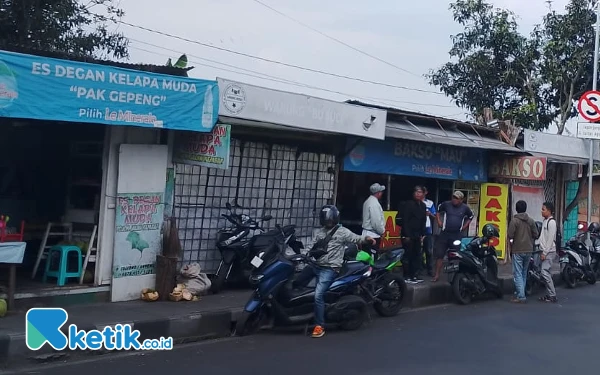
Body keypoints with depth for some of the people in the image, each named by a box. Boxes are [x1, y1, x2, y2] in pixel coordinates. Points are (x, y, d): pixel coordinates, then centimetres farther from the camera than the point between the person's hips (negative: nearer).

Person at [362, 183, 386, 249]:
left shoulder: (368, 201, 12)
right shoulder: (374, 203, -18)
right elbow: (376, 221, -21)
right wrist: (382, 231, -5)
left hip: (366, 233, 10)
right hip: (373, 235, -10)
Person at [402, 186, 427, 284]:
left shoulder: (423, 206, 13)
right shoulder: (408, 204, -9)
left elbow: (423, 221, 16)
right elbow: (405, 220, -13)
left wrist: (422, 234, 10)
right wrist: (407, 235, -18)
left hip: (418, 235, 7)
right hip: (408, 235, -7)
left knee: (416, 256, 8)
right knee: (408, 256, -3)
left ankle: (414, 275, 16)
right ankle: (407, 277, 1)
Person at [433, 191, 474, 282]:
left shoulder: (465, 208, 0)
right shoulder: (446, 204, -1)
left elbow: (470, 217, 18)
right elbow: (438, 211, 16)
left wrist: (464, 227, 9)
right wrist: (439, 222, 7)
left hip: (457, 235, 0)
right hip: (444, 233, 0)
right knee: (439, 254, -2)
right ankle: (437, 275, 4)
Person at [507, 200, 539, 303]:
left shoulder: (514, 221, -11)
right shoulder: (531, 221, 4)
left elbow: (510, 235, -16)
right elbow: (535, 234, 4)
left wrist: (512, 240, 6)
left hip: (517, 250, -5)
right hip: (528, 250, 5)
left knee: (518, 274, -5)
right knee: (524, 273, 16)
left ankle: (520, 296, -11)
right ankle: (520, 293, 22)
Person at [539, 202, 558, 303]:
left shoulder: (551, 222, -13)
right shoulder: (545, 221, 16)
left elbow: (550, 239, -17)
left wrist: (545, 253, -18)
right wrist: (542, 251, 15)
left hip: (549, 252, -10)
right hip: (545, 251, 10)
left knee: (545, 273, -14)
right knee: (546, 273, 10)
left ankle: (552, 296, -11)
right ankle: (549, 295, 15)